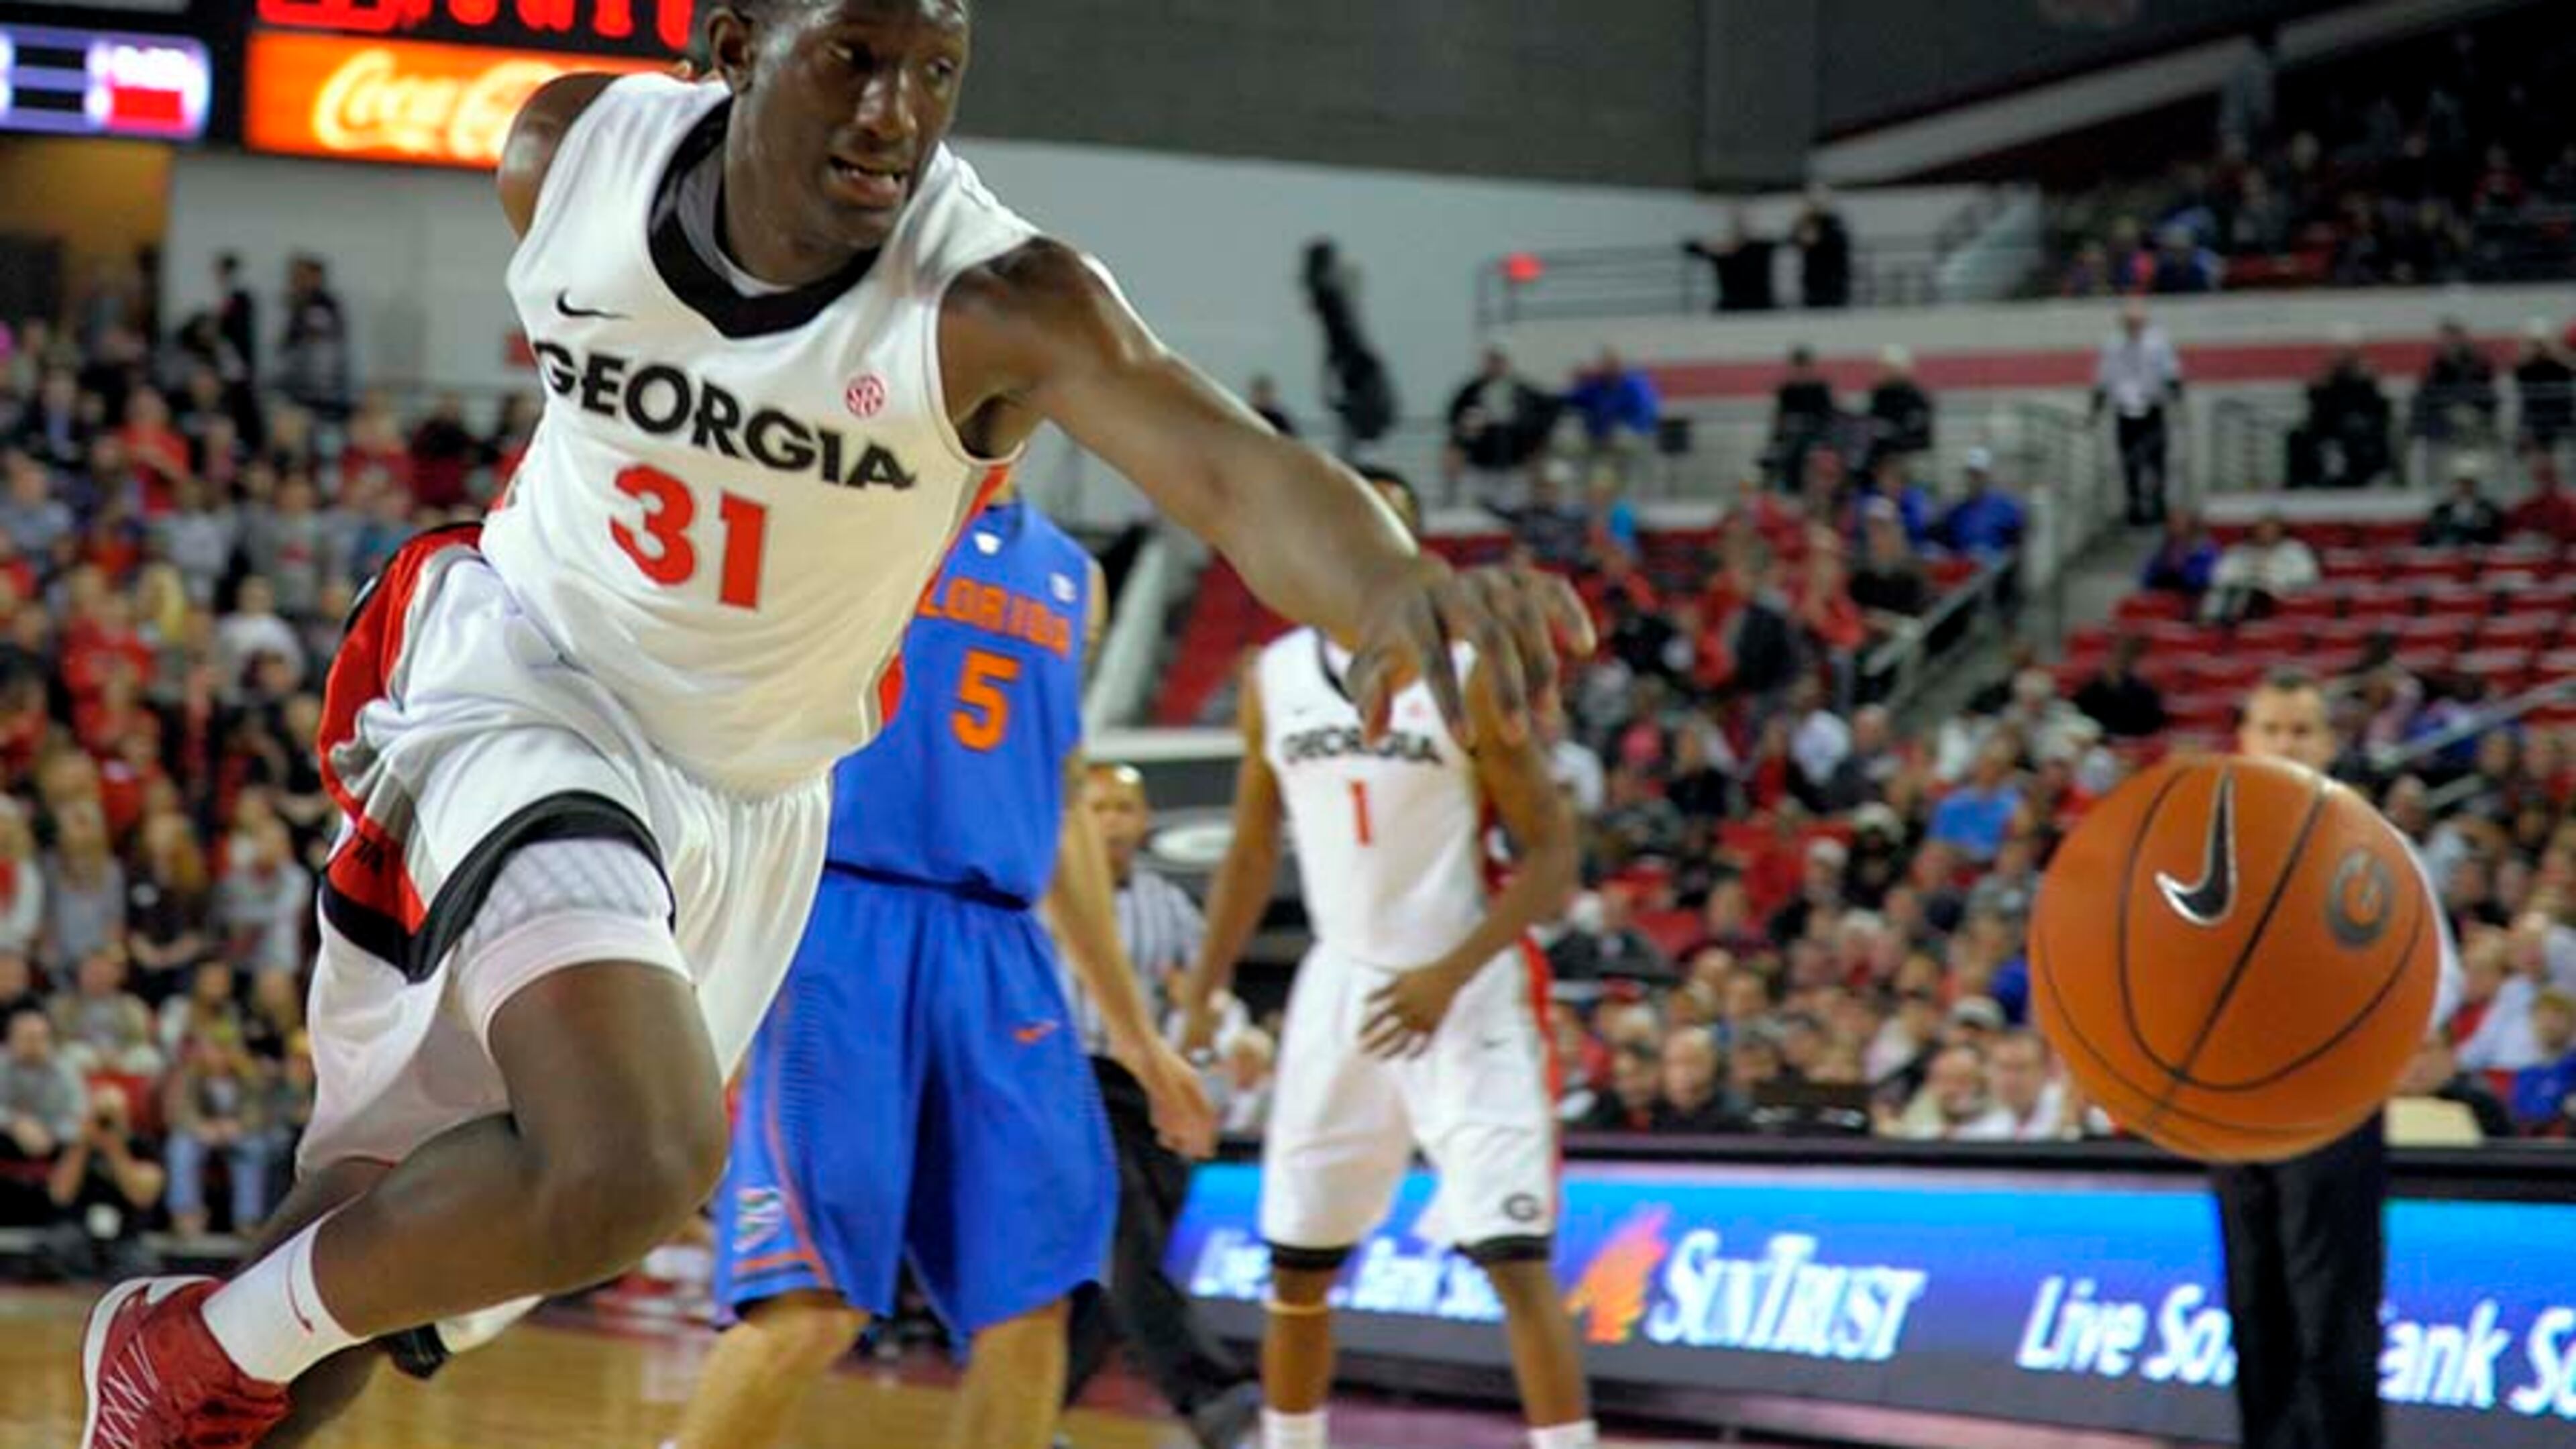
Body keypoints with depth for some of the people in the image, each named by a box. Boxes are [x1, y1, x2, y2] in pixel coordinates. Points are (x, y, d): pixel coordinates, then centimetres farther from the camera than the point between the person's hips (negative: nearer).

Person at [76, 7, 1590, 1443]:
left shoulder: (1001, 304, -26)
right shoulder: (573, 149, -16)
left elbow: (1235, 469, -45)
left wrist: (1392, 581, -66)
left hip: (742, 812, 2)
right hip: (526, 685, -2)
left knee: (367, 1280, 12)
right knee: (634, 1160, -28)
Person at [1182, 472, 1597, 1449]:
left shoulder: (1467, 675, -10)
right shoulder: (1276, 679, 5)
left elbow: (1552, 859, -11)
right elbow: (1252, 854, 15)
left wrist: (1448, 976, -21)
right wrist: (1199, 998, 11)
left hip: (1462, 991, -5)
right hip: (1341, 984, 5)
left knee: (1516, 1258, -14)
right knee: (1297, 1263, 10)